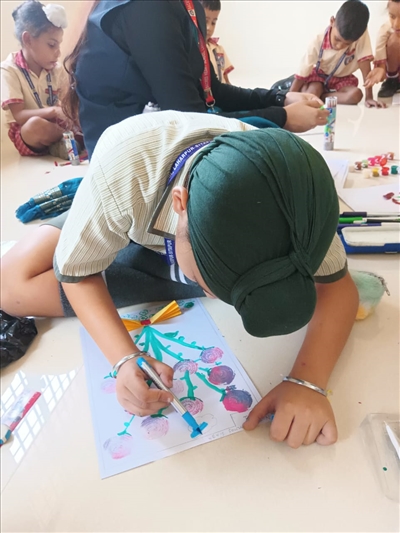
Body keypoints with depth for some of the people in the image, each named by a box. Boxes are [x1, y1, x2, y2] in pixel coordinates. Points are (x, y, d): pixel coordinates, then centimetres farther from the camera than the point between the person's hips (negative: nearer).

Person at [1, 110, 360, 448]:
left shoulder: (288, 188, -35)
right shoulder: (121, 165, -41)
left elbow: (336, 285, -25)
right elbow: (76, 271, -26)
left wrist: (308, 381, -41)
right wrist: (125, 359, -41)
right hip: (133, 238, -2)